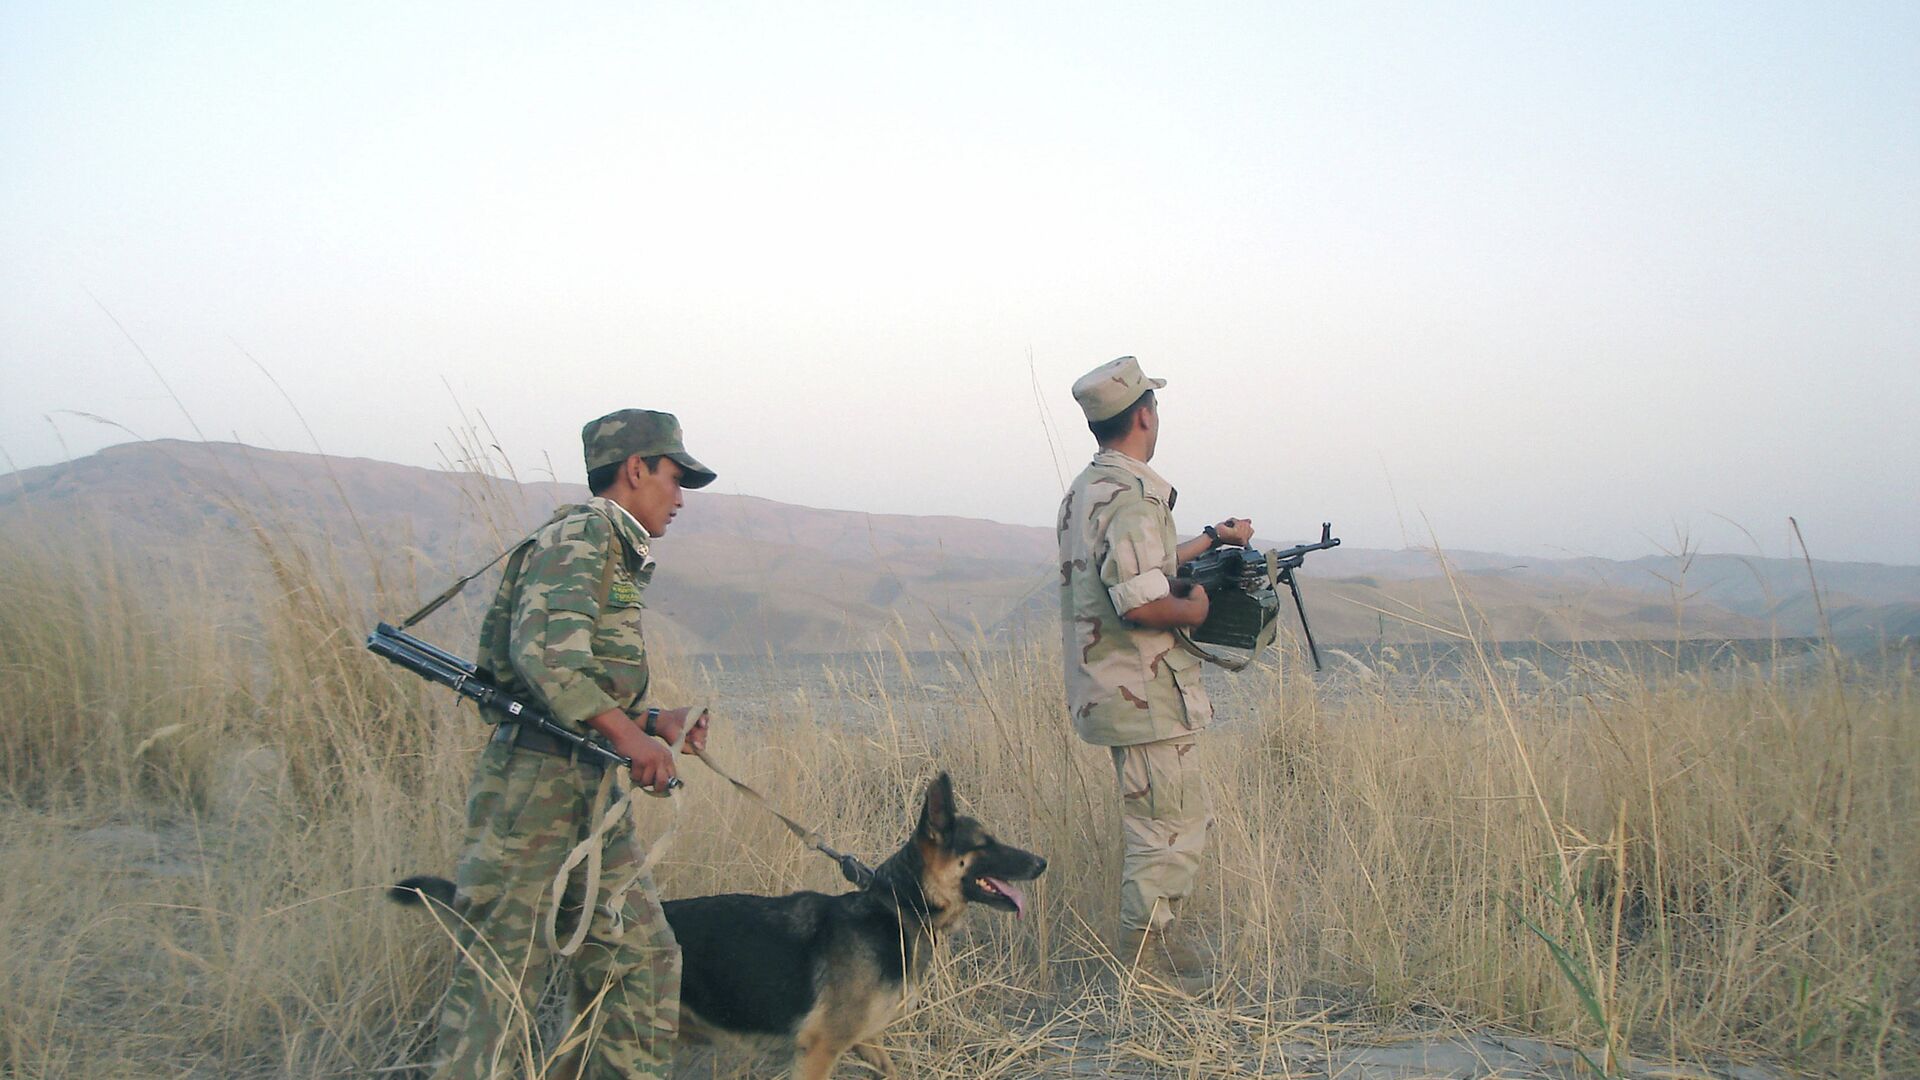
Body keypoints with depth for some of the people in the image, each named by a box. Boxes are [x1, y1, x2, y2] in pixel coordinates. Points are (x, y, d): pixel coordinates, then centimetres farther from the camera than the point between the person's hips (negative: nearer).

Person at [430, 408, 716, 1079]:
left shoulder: (616, 554, 22)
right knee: (499, 974, -3)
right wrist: (626, 732, -24)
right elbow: (545, 651, -24)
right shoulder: (582, 535, -8)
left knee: (643, 955, 9)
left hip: (593, 798, 10)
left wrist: (654, 724, 10)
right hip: (536, 788, -10)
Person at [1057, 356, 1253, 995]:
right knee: (1171, 833, -1)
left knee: (1180, 823, 20)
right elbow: (1140, 602, -29)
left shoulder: (1086, 488, 13)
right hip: (1145, 693, -10)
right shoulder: (1133, 494, -20)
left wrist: (1211, 539, 34)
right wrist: (1195, 610, -10)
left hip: (1111, 687, 10)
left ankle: (1162, 941, 29)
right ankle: (1144, 967, 6)